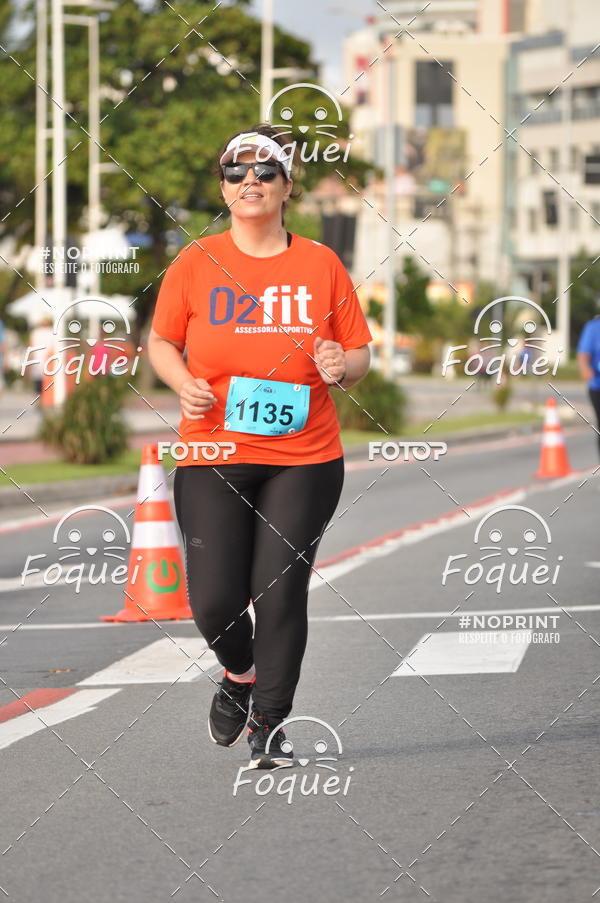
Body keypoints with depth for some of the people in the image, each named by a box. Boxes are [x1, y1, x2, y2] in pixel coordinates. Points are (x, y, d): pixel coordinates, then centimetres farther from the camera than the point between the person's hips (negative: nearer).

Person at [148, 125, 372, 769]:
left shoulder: (321, 265, 4)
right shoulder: (195, 263, 3)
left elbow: (359, 353, 10)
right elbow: (162, 341, 13)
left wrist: (343, 367, -13)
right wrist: (185, 384, -6)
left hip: (304, 458, 0)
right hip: (213, 455, 0)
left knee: (281, 594, -4)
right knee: (214, 600, -7)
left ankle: (268, 727, 11)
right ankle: (239, 673, 28)